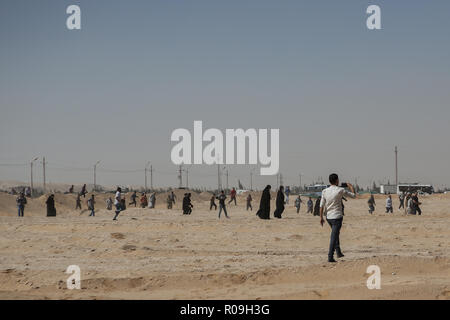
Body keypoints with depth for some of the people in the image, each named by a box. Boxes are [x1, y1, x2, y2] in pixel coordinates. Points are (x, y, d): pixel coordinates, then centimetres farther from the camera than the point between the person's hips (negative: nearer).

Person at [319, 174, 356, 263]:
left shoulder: (325, 191, 1)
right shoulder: (340, 190, -10)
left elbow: (322, 205, 1)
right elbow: (353, 195, 1)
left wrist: (321, 217, 8)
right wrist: (351, 187, 19)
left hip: (328, 217, 5)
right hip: (337, 217, -5)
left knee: (336, 233, 25)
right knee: (334, 237, -5)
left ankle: (338, 252, 26)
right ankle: (330, 257, -10)